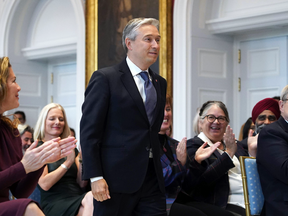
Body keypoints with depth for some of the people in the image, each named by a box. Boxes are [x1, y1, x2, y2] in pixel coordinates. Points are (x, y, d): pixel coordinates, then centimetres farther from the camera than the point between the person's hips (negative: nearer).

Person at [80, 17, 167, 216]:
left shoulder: (160, 83, 15)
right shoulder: (105, 78, -4)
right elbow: (89, 131, -9)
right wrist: (95, 177, -15)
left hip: (152, 178, 6)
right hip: (117, 177, -5)